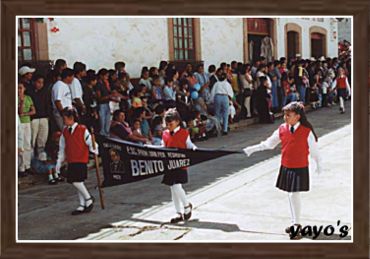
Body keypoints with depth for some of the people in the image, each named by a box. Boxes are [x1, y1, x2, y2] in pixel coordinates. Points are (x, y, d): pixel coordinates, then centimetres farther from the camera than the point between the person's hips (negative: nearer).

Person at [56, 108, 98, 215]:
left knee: (76, 181, -15)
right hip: (71, 161, 6)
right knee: (77, 182, 9)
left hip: (81, 160, -6)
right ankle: (82, 205, 18)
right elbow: (62, 148, 15)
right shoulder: (65, 132, 10)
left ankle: (88, 198, 6)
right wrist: (59, 163, 17)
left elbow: (90, 142, -5)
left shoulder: (82, 130, -8)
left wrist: (94, 150, -23)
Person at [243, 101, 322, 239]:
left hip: (300, 168, -5)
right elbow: (269, 143, 10)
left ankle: (296, 224, 4)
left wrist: (319, 164, 7)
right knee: (290, 195, 13)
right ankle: (294, 223, 27)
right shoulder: (282, 129, -1)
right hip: (285, 167, 5)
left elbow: (314, 149, -2)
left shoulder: (307, 131, -13)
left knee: (294, 195, -9)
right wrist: (253, 149, 10)